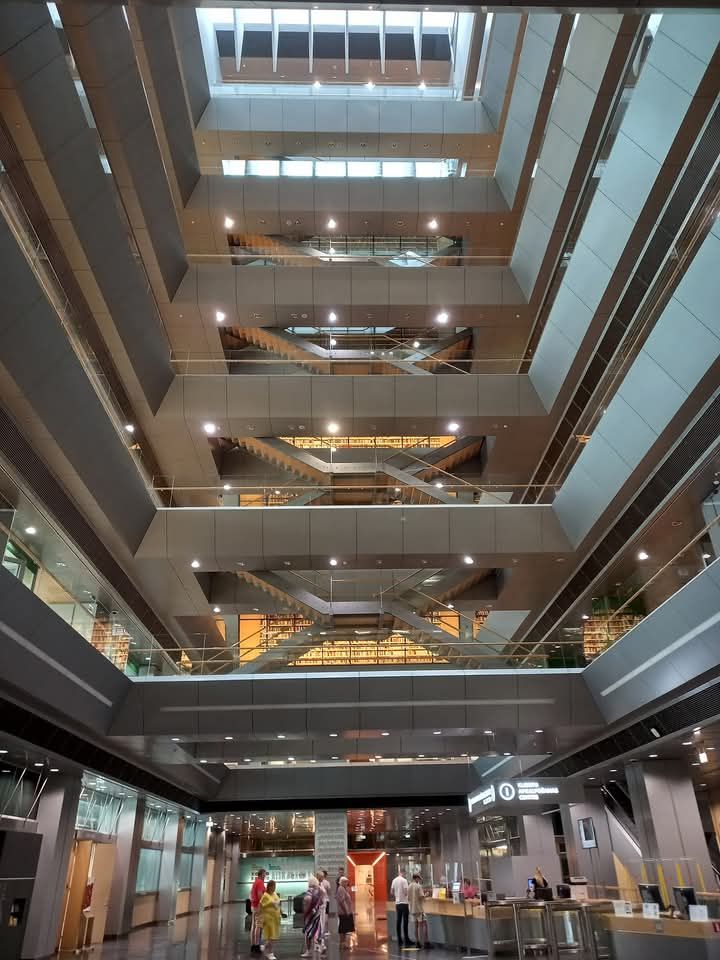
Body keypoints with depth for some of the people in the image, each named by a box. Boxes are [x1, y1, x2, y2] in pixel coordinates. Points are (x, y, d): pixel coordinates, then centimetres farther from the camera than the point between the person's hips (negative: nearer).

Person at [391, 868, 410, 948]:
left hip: (397, 903, 6)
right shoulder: (404, 880, -13)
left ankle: (399, 941, 12)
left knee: (398, 922, 8)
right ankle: (406, 940, 0)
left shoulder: (394, 880, 7)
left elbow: (391, 893, 9)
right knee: (405, 922, -1)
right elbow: (406, 892, -17)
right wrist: (409, 893, 4)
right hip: (404, 903, -6)